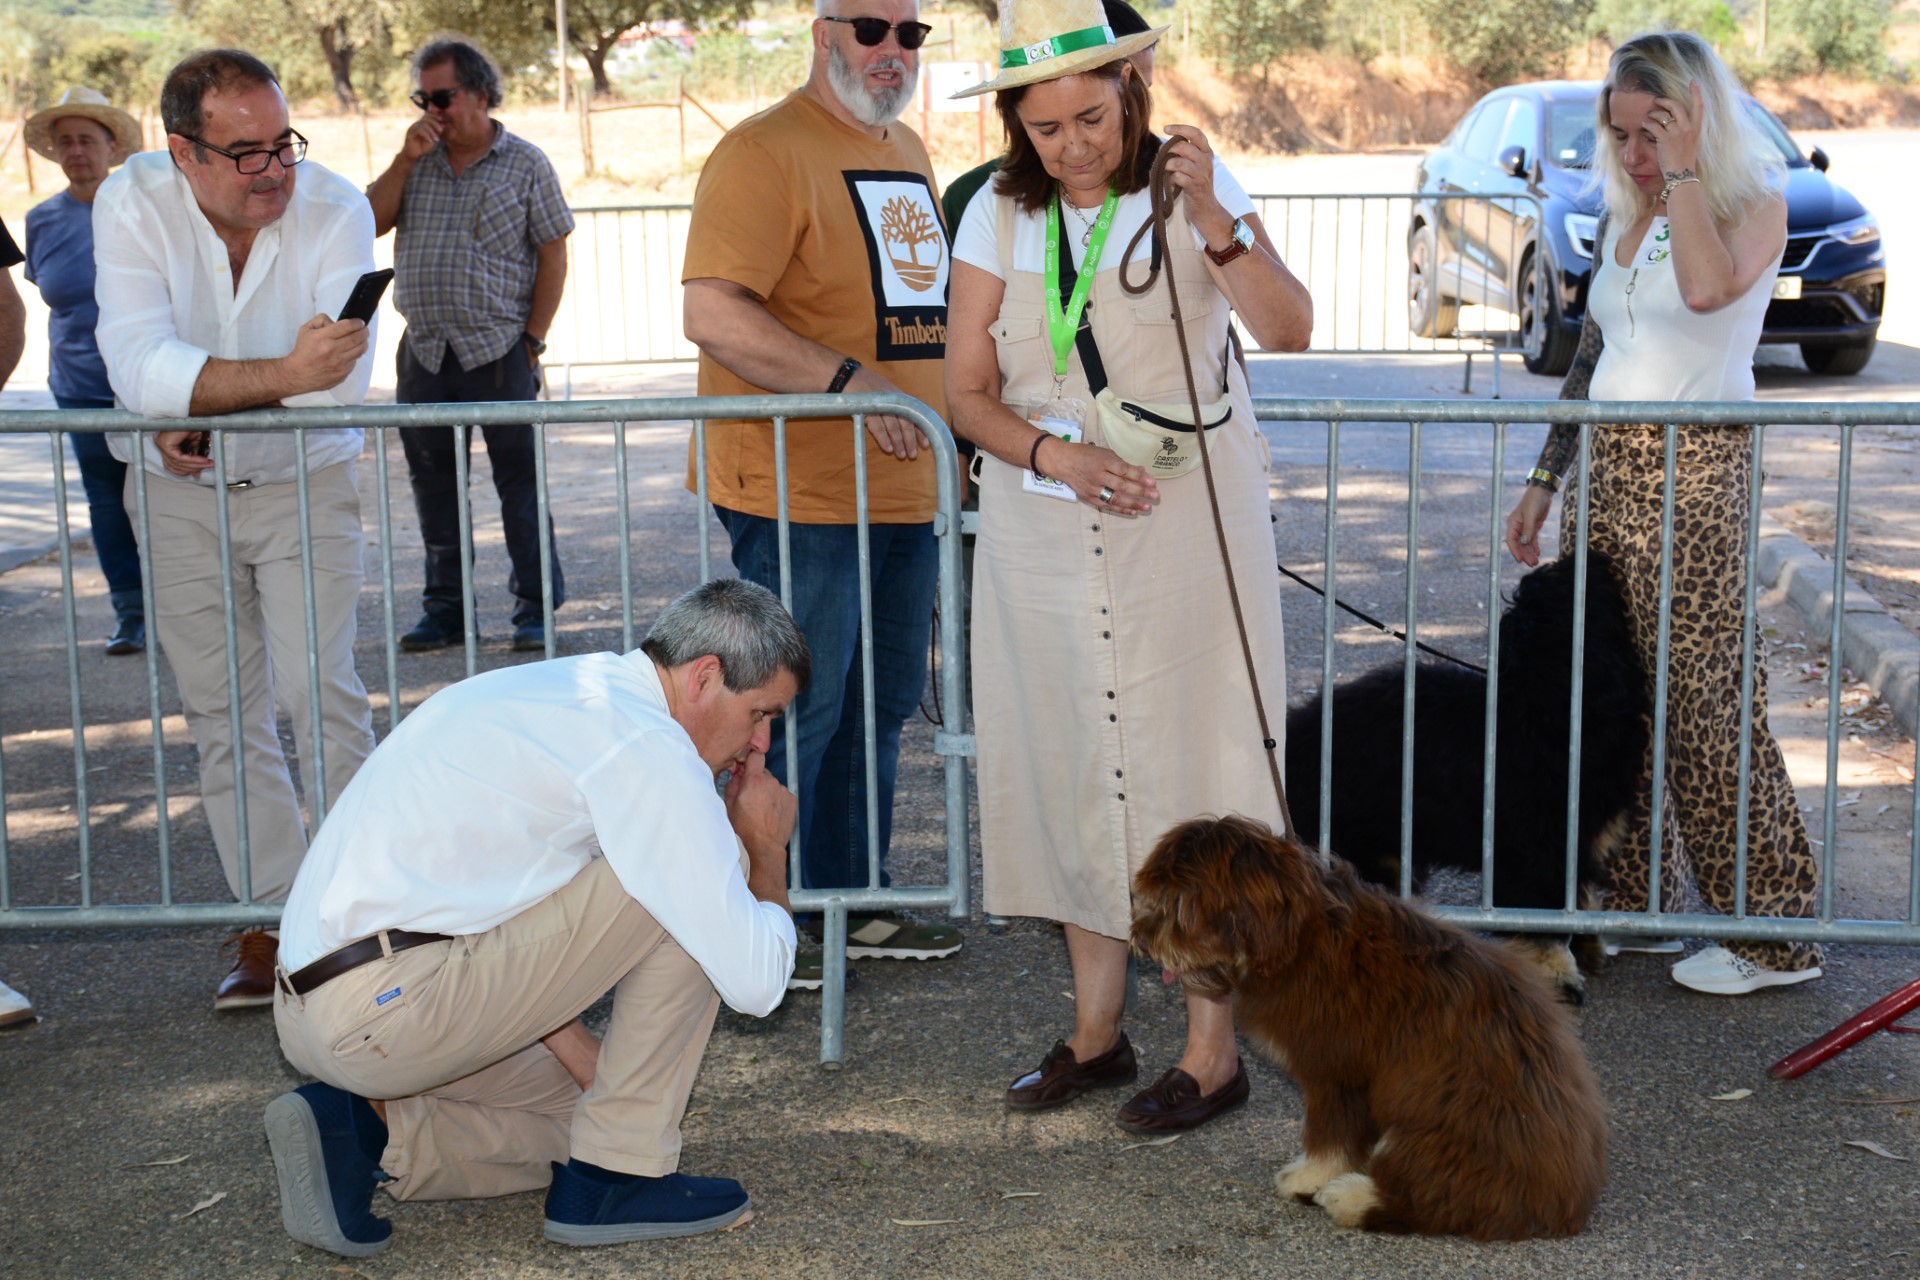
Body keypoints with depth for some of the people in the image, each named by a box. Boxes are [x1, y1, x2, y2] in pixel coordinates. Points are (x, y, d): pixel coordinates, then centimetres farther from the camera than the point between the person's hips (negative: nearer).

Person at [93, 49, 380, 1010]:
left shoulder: (336, 209, -16)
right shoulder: (132, 203, -15)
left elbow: (342, 381, -25)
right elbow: (140, 366, -28)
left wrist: (201, 406, -25)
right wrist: (281, 375, -39)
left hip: (305, 486, -1)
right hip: (178, 497, 2)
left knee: (322, 697, -9)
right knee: (224, 717, 5)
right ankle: (275, 922, 13)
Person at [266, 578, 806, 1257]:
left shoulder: (552, 688, 17)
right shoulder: (645, 744, -13)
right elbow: (754, 979, -14)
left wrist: (594, 1068, 18)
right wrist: (766, 849, 5)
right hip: (393, 1005, -10)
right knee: (694, 884, -7)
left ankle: (361, 1125, 8)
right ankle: (616, 1176, 0)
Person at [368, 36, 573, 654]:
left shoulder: (526, 164, 0)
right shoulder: (419, 162, 12)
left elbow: (553, 257, -1)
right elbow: (369, 224, 3)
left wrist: (532, 340, -7)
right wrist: (406, 160, -6)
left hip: (499, 351, -5)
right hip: (424, 351, 5)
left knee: (519, 481, -1)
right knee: (433, 482, 10)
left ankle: (536, 608, 7)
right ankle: (445, 610, 20)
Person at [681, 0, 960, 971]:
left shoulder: (907, 153, 16)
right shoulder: (764, 153, -12)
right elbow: (712, 314, -23)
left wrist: (954, 417, 18)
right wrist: (849, 381, -27)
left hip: (902, 487, 9)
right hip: (799, 491, -9)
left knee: (881, 704, 16)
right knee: (797, 711, -3)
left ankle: (850, 901, 29)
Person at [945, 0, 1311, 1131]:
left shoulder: (1190, 185, -4)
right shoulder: (1000, 216, 3)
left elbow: (1289, 330, -14)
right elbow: (969, 392, 2)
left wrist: (1212, 224, -27)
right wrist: (1051, 454, -16)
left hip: (1185, 522, -3)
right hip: (1044, 529, 4)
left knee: (1189, 760, -3)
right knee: (1069, 760, 8)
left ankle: (1214, 1047, 7)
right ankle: (1098, 1029, 22)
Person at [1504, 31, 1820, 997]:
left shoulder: (1753, 202, -4)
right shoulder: (1622, 218, 15)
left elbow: (1710, 287, -27)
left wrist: (1684, 170, -17)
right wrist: (1545, 477, 19)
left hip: (1697, 471, -7)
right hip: (1607, 471, 7)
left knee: (1704, 699, -7)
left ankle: (1774, 932, 2)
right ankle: (1630, 902, 18)